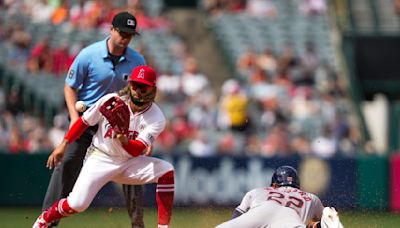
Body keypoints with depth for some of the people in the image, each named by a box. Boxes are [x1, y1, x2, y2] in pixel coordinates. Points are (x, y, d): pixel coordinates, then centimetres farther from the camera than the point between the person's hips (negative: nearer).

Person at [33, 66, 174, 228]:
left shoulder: (157, 119, -15)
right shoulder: (110, 101, -14)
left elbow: (137, 150, -25)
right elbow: (84, 121, -1)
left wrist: (124, 141, -47)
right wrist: (64, 144, -4)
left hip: (129, 162, 2)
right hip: (100, 158, -2)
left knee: (166, 171, -23)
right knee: (77, 204, -19)